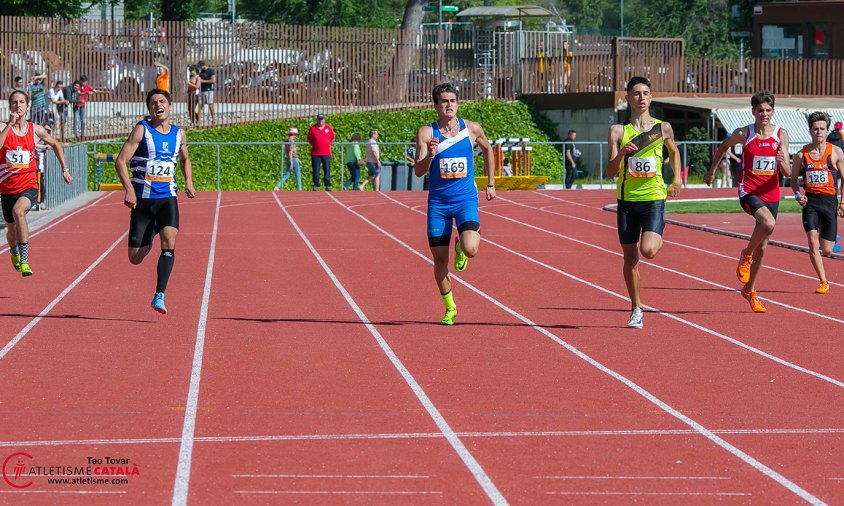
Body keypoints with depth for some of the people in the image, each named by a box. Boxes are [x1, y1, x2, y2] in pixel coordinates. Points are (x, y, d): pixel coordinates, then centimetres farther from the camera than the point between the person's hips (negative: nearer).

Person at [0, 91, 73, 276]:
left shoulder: (36, 130, 1)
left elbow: (55, 144, 21)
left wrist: (65, 169, 19)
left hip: (29, 186, -2)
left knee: (18, 211, -34)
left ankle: (24, 259, -32)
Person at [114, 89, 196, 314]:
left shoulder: (179, 133, 8)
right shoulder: (142, 130, -5)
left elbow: (185, 159, 27)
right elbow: (121, 161, -9)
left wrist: (188, 181, 8)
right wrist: (129, 189, -22)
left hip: (168, 197, 2)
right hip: (143, 198, -2)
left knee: (169, 240, -23)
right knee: (135, 258, 2)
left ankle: (159, 296, -21)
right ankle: (151, 233, 40)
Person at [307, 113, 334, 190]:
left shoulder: (329, 128, 5)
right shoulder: (313, 128, 2)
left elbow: (332, 138, 16)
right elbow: (309, 139, 12)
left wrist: (328, 145, 11)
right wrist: (314, 145, 6)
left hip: (326, 153, 0)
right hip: (315, 153, 0)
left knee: (327, 169, -2)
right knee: (316, 170, 0)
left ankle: (328, 186, -1)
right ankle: (316, 185, 5)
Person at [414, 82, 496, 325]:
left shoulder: (472, 129, -2)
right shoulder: (426, 133, -6)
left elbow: (487, 149, 19)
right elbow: (418, 172, -11)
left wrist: (490, 183, 18)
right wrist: (429, 156, -31)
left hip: (466, 199, 0)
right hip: (438, 202, 0)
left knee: (470, 249, -23)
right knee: (440, 258, 3)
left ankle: (467, 239, 16)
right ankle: (449, 308, 24)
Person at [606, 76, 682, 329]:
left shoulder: (663, 128, 1)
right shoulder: (618, 131, -1)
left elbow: (674, 152, 23)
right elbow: (610, 172, -5)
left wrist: (676, 179, 12)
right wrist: (621, 154, -23)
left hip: (654, 198, -1)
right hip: (627, 200, 1)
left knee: (648, 250, -21)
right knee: (630, 257, 7)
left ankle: (659, 239, 17)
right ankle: (636, 309, 24)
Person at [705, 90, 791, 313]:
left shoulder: (781, 134, 1)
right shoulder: (743, 134, -4)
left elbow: (787, 172, -2)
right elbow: (723, 146, 16)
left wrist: (782, 161, -24)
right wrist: (712, 170, 25)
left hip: (771, 194, 3)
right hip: (749, 192, -3)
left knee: (762, 246, 9)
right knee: (768, 223, -33)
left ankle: (750, 291, 25)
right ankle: (746, 255, -6)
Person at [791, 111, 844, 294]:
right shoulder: (801, 155, 2)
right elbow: (794, 178, 12)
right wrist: (797, 195, -8)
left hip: (829, 200, -1)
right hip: (810, 201, 1)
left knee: (827, 251, 2)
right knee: (813, 242, -15)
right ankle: (823, 282, -6)